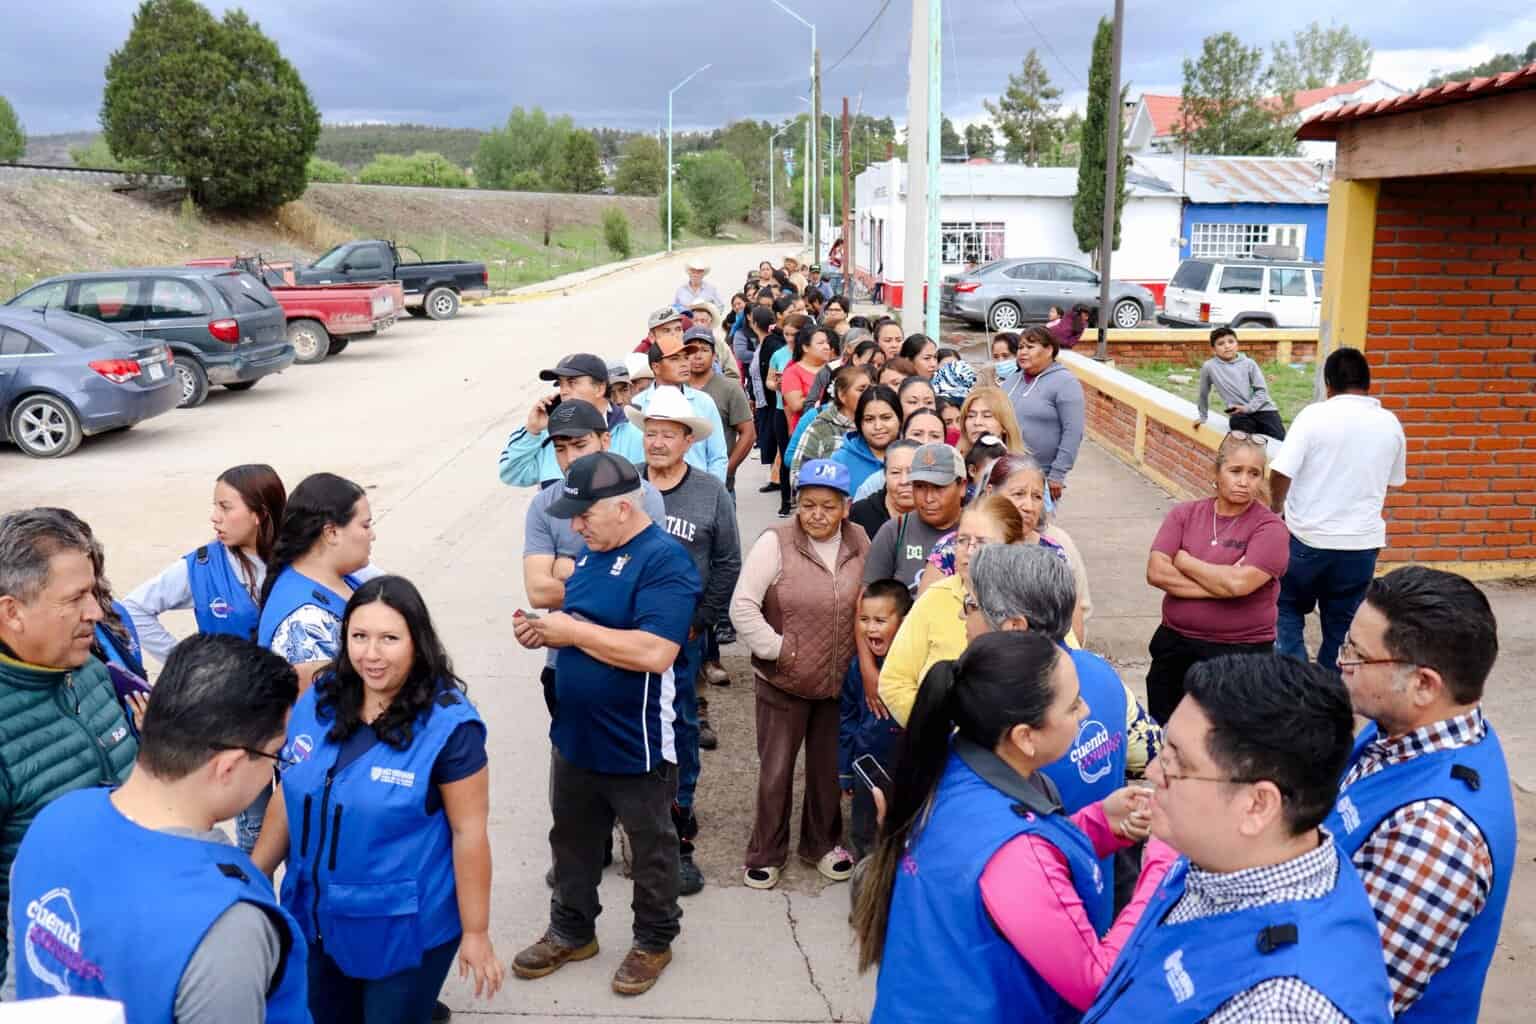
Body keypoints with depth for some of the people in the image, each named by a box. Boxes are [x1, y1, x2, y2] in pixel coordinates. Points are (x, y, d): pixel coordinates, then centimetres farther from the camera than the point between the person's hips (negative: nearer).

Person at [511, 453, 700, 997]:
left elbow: (653, 652, -33)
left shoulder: (665, 560, -22)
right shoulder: (593, 551, 4)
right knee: (572, 839, 23)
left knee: (650, 847, 15)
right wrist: (545, 629, -5)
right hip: (574, 735, 8)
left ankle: (654, 941, 35)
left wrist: (573, 630, -24)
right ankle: (571, 931, 43)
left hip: (635, 745, -8)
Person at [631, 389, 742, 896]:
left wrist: (701, 621, 0)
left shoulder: (711, 493, -2)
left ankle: (678, 818, 19)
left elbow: (728, 564, 2)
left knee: (682, 725, 7)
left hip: (683, 632, -1)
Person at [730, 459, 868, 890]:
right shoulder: (776, 543, -15)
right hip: (783, 681, -3)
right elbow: (742, 607, -16)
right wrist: (777, 650, -15)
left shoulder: (860, 543, -2)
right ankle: (766, 853, 26)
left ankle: (822, 843, 37)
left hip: (839, 680, 3)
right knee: (776, 769, 9)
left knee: (828, 766, 18)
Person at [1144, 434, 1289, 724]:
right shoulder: (1184, 514, 2)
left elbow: (1238, 582, -20)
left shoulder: (1270, 527, -7)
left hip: (1240, 654, -3)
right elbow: (1156, 572, -9)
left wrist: (1183, 560, -7)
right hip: (1174, 646, 4)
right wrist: (1220, 585, -15)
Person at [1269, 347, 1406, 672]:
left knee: (1288, 609, 17)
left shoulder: (1315, 414, -11)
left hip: (1307, 538, -3)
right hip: (1361, 543, 3)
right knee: (1342, 626, 13)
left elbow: (1280, 474, -16)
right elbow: (1393, 481, 16)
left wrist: (1275, 510, 2)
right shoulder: (1390, 424, 3)